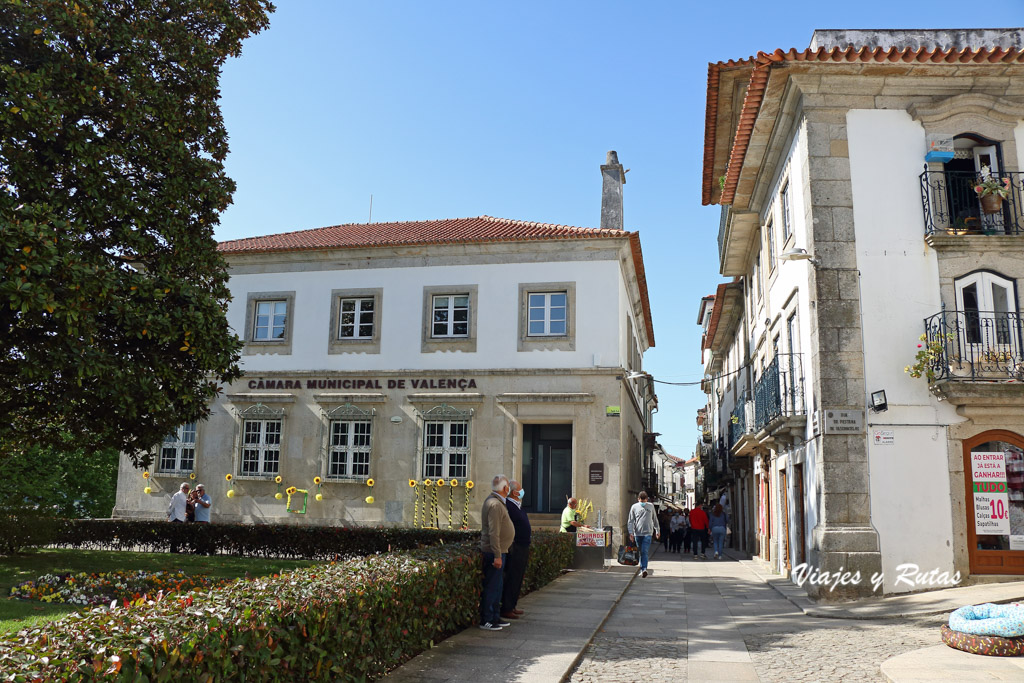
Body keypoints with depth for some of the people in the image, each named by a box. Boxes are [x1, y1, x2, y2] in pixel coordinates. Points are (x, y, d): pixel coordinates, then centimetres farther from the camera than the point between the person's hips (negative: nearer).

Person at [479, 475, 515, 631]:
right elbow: (493, 533, -24)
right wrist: (497, 556, -24)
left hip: (499, 551, 10)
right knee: (491, 586, -4)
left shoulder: (495, 501, 13)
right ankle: (485, 621, 3)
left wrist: (483, 550, 24)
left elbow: (486, 529, 21)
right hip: (495, 552, -10)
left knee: (496, 586, 16)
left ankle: (494, 617, 24)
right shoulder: (495, 504, -19)